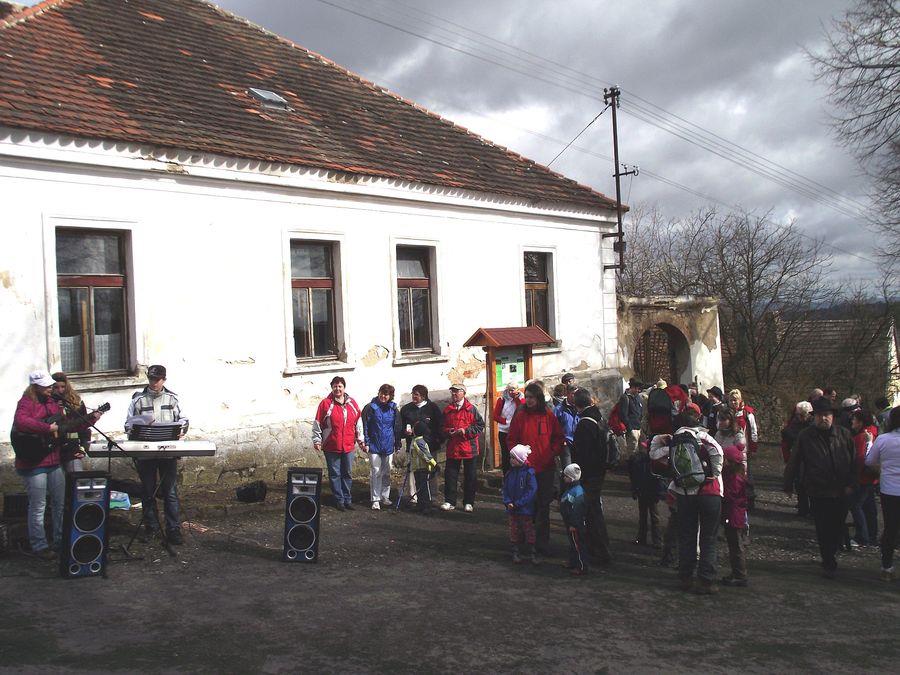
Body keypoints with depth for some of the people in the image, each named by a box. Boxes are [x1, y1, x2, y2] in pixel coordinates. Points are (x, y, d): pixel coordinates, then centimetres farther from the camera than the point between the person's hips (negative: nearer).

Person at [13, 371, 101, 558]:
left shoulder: (52, 403, 13)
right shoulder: (26, 403, -13)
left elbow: (66, 426, 17)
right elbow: (20, 422, -34)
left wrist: (91, 419, 10)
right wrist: (48, 428, -29)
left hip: (54, 461, 8)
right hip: (33, 464, -8)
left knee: (60, 502, 14)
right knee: (38, 507, 0)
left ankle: (60, 541, 26)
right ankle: (39, 546, 11)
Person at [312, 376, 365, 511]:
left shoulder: (352, 403, 7)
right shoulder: (325, 403, -4)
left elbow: (358, 422, 14)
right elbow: (317, 424, -1)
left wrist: (360, 439, 14)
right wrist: (317, 440, -3)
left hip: (348, 446, 3)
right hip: (331, 447, -3)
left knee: (347, 473, 10)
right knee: (335, 474, 3)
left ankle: (347, 499, 19)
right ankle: (339, 500, 11)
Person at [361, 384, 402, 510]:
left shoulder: (394, 409, 5)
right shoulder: (370, 407, -5)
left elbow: (397, 428, 12)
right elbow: (365, 426, -3)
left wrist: (397, 444, 11)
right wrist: (366, 442, -8)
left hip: (388, 446, 3)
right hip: (374, 446, -3)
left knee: (387, 473, 10)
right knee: (376, 472, -5)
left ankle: (385, 497, 23)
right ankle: (375, 500, -1)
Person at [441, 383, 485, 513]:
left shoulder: (471, 409, -2)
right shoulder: (447, 410, 10)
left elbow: (480, 425, -5)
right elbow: (442, 428, 18)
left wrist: (466, 431, -15)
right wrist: (448, 432, -4)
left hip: (469, 448, -3)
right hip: (452, 448, 3)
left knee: (470, 477, 6)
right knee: (450, 475, 3)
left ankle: (468, 503, 15)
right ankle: (450, 502, 11)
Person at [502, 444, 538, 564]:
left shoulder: (529, 473, -13)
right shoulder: (509, 473, 5)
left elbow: (532, 490, -16)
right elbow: (505, 489, 9)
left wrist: (518, 503, -18)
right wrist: (508, 502, -9)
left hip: (525, 509, -5)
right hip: (512, 509, 5)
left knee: (529, 531, 4)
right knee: (514, 531, 10)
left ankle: (532, 553, 12)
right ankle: (516, 553, 19)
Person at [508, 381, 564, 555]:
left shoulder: (549, 416, 3)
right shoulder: (520, 416, 0)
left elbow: (558, 437, 11)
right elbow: (512, 440, 4)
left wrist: (554, 453, -3)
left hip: (546, 467, 1)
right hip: (526, 468, -1)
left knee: (544, 504, 3)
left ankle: (542, 541, 10)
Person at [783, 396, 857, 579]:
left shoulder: (844, 435, 2)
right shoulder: (805, 437, -4)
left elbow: (854, 461, 8)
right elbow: (793, 462, 2)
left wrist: (851, 484, 1)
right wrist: (788, 485, 5)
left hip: (841, 492, 3)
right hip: (818, 493, -3)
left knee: (838, 529, 12)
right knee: (823, 530, -1)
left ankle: (830, 555, 34)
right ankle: (829, 564, 10)